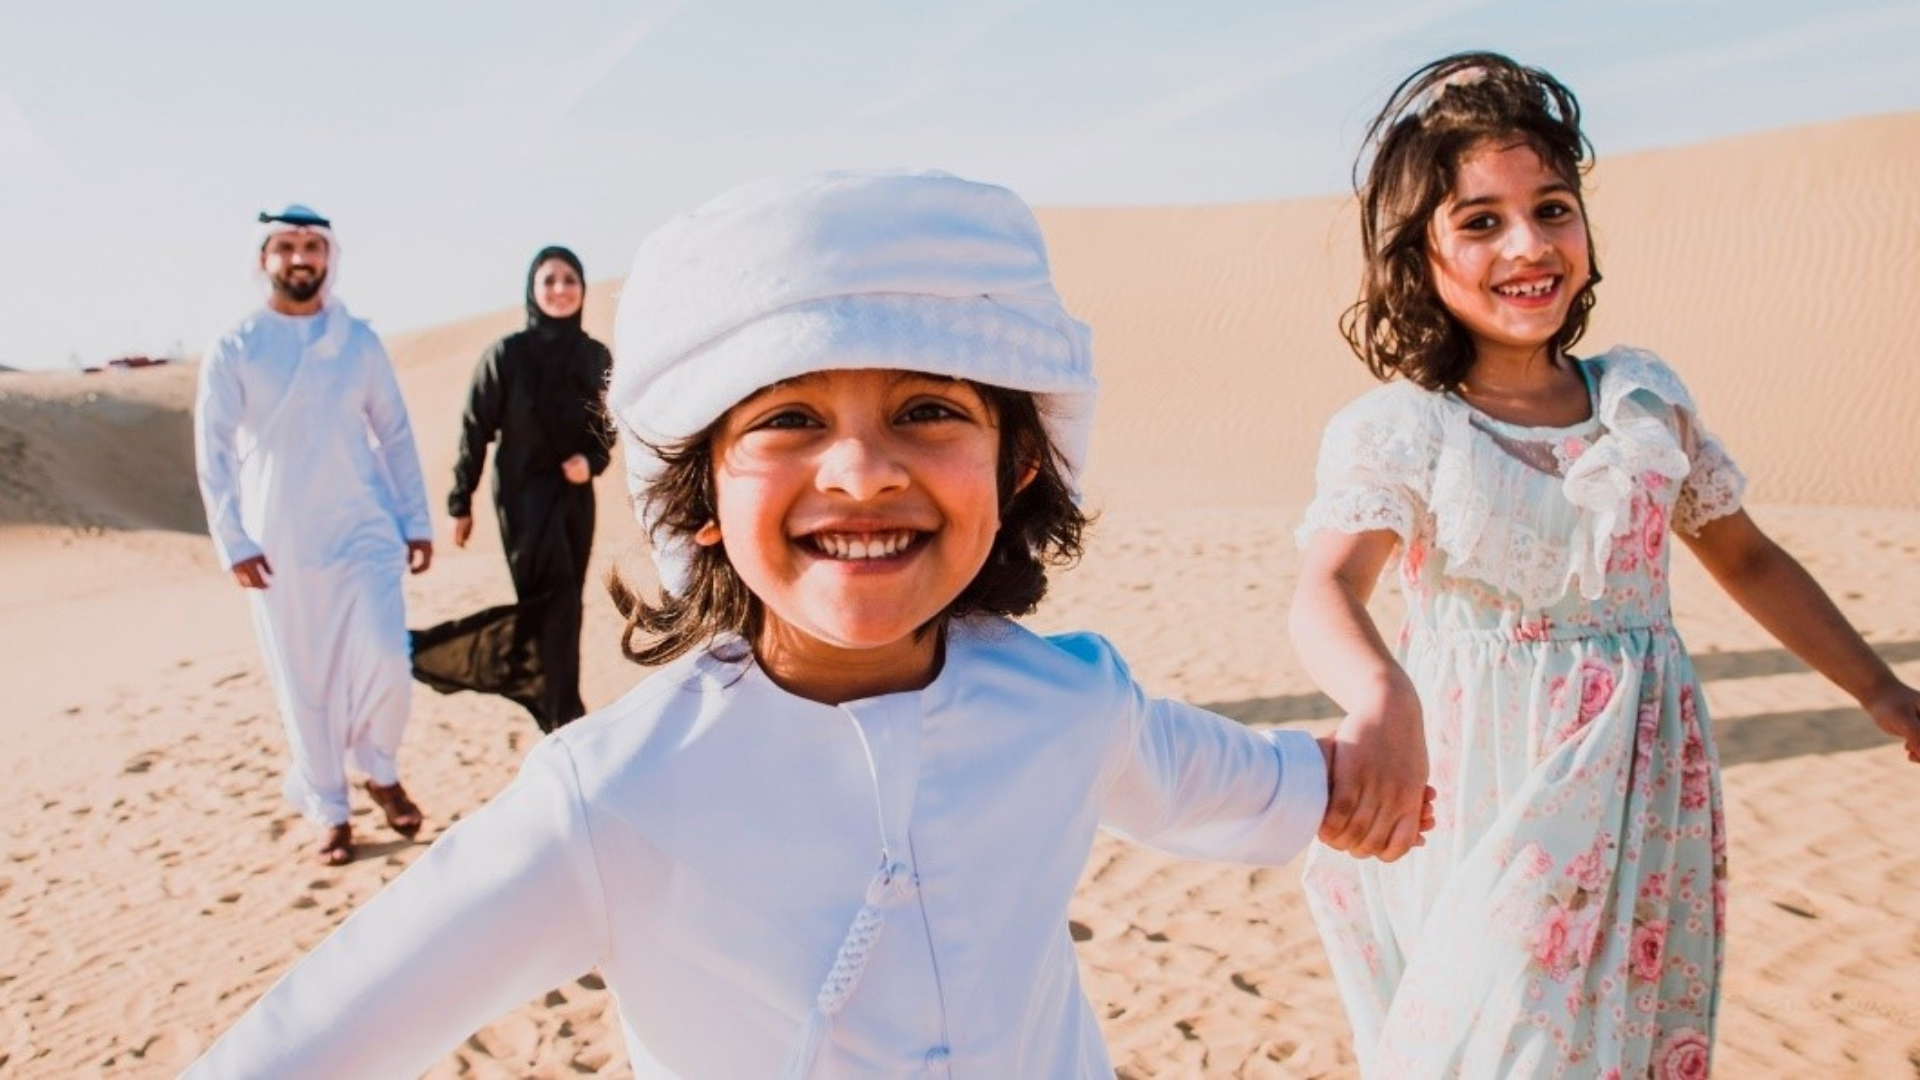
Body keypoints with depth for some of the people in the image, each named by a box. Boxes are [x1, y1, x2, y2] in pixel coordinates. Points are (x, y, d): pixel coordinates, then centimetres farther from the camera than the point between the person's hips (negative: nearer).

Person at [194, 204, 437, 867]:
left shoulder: (360, 343, 5)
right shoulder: (233, 350, 0)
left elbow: (395, 436, 8)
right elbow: (213, 452, -1)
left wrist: (416, 521, 4)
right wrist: (233, 541, -8)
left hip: (364, 534, 1)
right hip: (279, 549, -1)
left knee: (386, 663, -9)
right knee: (304, 683, 5)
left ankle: (380, 771, 19)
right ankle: (327, 810, 21)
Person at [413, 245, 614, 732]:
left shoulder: (596, 357, 3)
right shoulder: (506, 354, -7)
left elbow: (607, 428, 11)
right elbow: (475, 431, -3)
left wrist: (592, 461, -11)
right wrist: (460, 504, -3)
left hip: (576, 495, 5)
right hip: (524, 492, -4)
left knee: (564, 605, 9)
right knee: (550, 600, -15)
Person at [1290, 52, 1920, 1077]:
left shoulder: (1646, 397, 3)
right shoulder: (1389, 430, -12)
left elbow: (1746, 557, 16)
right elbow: (1326, 588, -30)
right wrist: (1383, 704, -51)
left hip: (1638, 800, 4)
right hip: (1478, 799, -4)